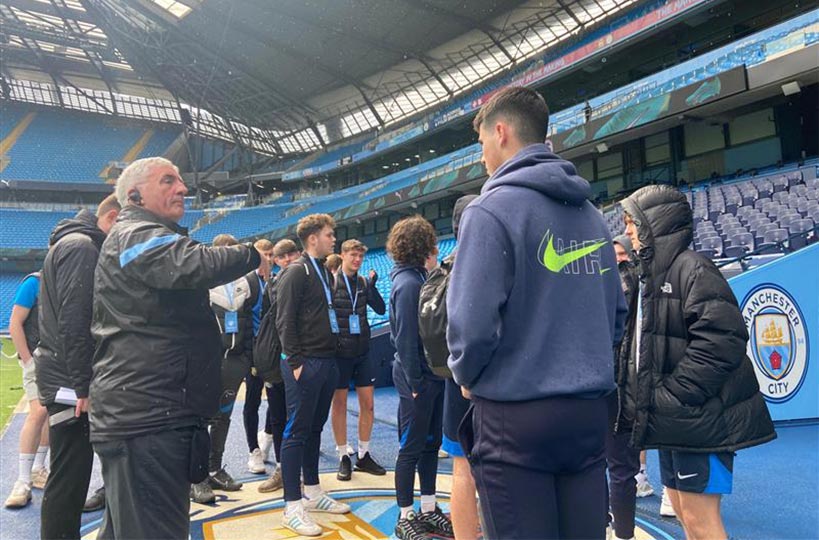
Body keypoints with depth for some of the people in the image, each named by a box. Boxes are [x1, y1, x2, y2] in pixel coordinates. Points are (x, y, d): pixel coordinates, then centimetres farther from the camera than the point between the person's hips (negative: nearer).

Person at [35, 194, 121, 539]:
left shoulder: (80, 246, 18)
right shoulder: (80, 246, -13)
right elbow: (74, 322, -22)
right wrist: (83, 385, -22)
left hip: (69, 378, 10)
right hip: (70, 382, -10)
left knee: (70, 475, 17)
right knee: (69, 477, -4)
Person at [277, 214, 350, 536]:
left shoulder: (325, 272, 16)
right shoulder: (296, 272, -9)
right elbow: (284, 321, -14)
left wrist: (331, 356, 15)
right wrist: (295, 362, -17)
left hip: (326, 361, 8)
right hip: (305, 364, -8)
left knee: (315, 429, 15)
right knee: (297, 432, -2)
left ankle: (313, 492, 26)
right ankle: (293, 507, 4)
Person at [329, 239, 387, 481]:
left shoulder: (364, 282, 7)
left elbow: (381, 309, 1)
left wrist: (372, 284, -10)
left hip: (362, 352, 4)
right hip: (339, 352, -4)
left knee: (368, 402, 6)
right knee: (339, 403, 4)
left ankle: (363, 455, 20)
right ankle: (344, 458, 16)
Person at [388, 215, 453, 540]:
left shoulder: (420, 279, 12)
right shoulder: (408, 283, -16)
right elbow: (405, 339, -20)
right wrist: (415, 384, -18)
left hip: (433, 376, 9)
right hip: (417, 379, -9)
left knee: (431, 444, 16)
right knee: (411, 448, 3)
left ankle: (428, 511, 28)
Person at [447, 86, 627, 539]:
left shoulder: (492, 209, -13)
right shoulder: (591, 213, 9)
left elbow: (473, 323, -19)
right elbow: (616, 312, 12)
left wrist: (466, 376, 0)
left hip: (515, 415, -6)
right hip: (589, 410, 7)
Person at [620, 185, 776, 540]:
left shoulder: (693, 268, -13)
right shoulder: (651, 275, 14)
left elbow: (721, 340, -24)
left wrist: (671, 397, -22)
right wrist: (641, 397, 9)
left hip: (699, 417, -9)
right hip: (672, 419, 9)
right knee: (681, 508, 18)